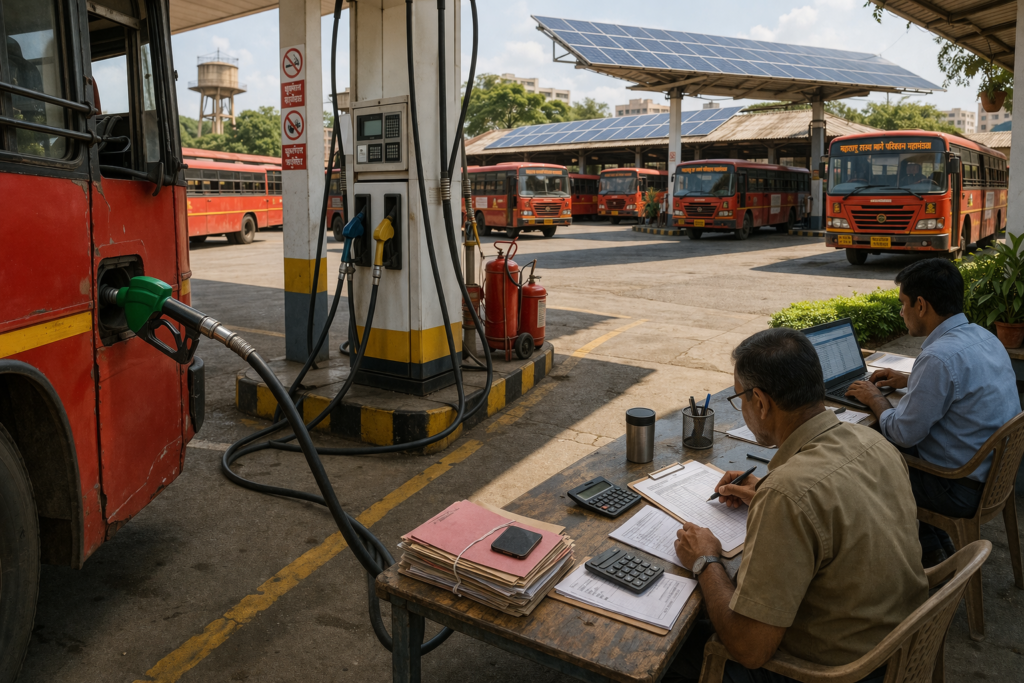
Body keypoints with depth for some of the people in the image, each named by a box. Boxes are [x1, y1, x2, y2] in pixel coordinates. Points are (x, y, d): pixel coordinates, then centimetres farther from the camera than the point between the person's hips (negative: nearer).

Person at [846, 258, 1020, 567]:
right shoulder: (982, 336, 1)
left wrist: (874, 398, -4)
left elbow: (903, 434, -21)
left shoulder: (940, 356, -29)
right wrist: (908, 380, 20)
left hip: (963, 489, -9)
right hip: (997, 469, 9)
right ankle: (936, 545, 30)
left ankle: (930, 552, 26)